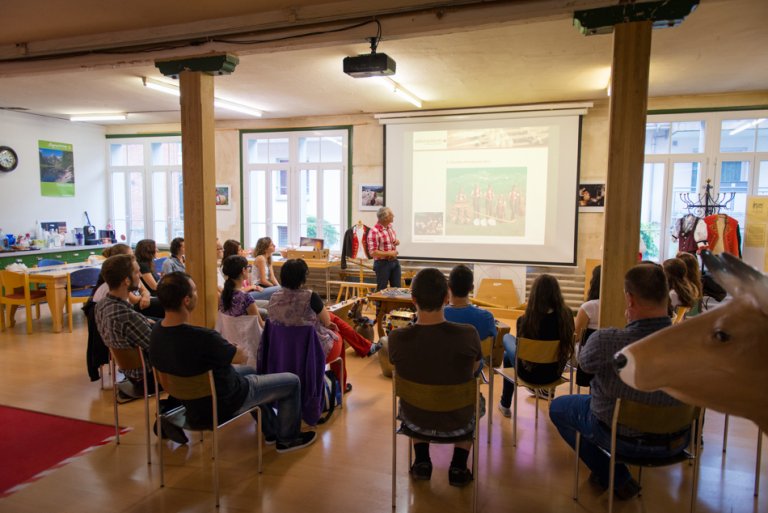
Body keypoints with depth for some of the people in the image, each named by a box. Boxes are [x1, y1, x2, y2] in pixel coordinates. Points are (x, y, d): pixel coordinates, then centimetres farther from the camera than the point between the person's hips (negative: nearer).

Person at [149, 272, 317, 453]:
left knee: (249, 371, 34)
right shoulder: (202, 338, -38)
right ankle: (288, 439, 26)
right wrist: (227, 347, -1)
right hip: (224, 403, -8)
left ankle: (271, 431, 44)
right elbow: (241, 356, -19)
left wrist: (222, 348, -4)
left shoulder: (156, 331, -13)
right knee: (292, 381, 6)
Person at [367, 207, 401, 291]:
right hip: (382, 263, -7)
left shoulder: (390, 227, 5)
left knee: (397, 288, 11)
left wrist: (397, 242, 1)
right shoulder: (374, 231, -20)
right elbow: (373, 252, -22)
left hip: (394, 262, 7)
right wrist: (389, 254, -20)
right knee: (382, 290, 4)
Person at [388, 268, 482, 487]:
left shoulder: (397, 338, -25)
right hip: (457, 423, -1)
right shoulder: (468, 334, -27)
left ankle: (421, 462, 34)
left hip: (415, 420, 1)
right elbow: (474, 369, -4)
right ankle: (458, 467, 28)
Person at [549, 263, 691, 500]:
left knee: (558, 407, 21)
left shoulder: (605, 341, -34)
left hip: (622, 438, -4)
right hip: (674, 443, 4)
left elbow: (584, 363, -11)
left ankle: (617, 479, 23)